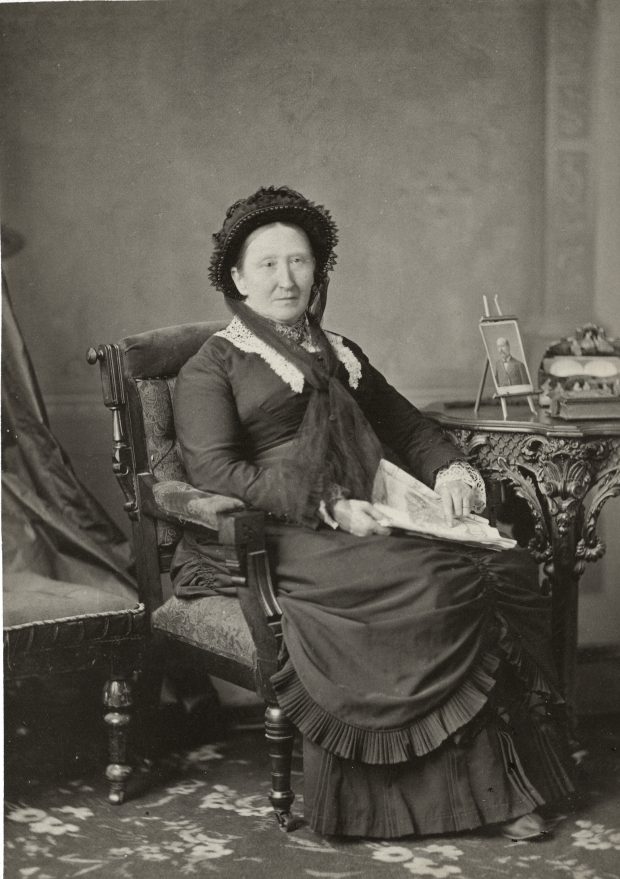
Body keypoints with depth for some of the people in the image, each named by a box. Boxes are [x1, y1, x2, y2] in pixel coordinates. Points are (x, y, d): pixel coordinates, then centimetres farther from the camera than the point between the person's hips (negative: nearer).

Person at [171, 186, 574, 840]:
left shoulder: (341, 355, 27)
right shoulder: (211, 368, 7)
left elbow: (407, 424, 28)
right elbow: (214, 472, -7)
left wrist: (448, 467, 3)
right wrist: (329, 508, -18)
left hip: (370, 527, 6)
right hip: (280, 541, -6)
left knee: (506, 565, -21)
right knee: (438, 584, -30)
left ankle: (498, 785, -21)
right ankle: (472, 781, -21)